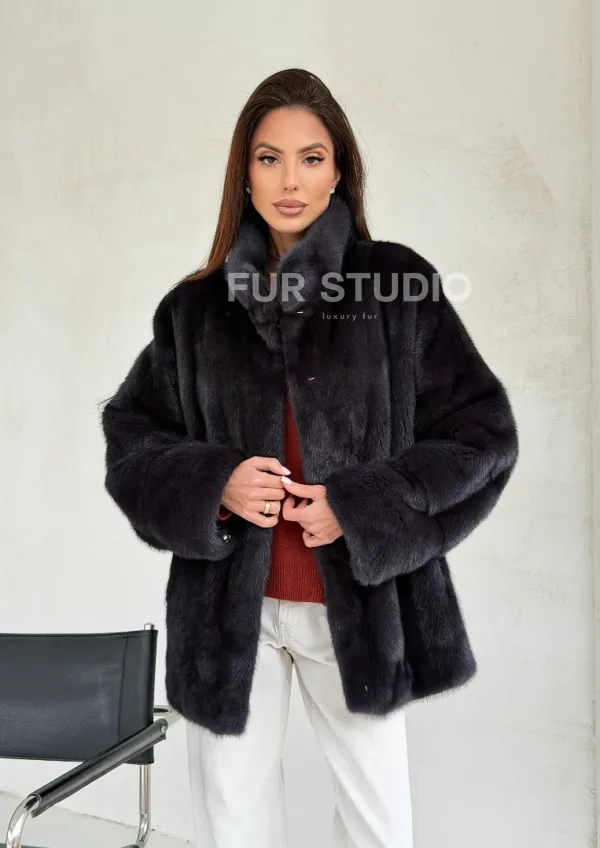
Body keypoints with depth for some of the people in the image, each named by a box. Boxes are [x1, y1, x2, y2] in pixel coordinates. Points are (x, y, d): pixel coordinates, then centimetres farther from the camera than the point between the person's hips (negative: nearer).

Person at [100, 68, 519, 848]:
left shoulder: (399, 285, -4)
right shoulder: (196, 306, 3)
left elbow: (483, 432, -3)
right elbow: (131, 432, 10)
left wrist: (360, 507, -14)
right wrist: (209, 484, -10)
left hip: (362, 599, -1)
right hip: (228, 603, 2)